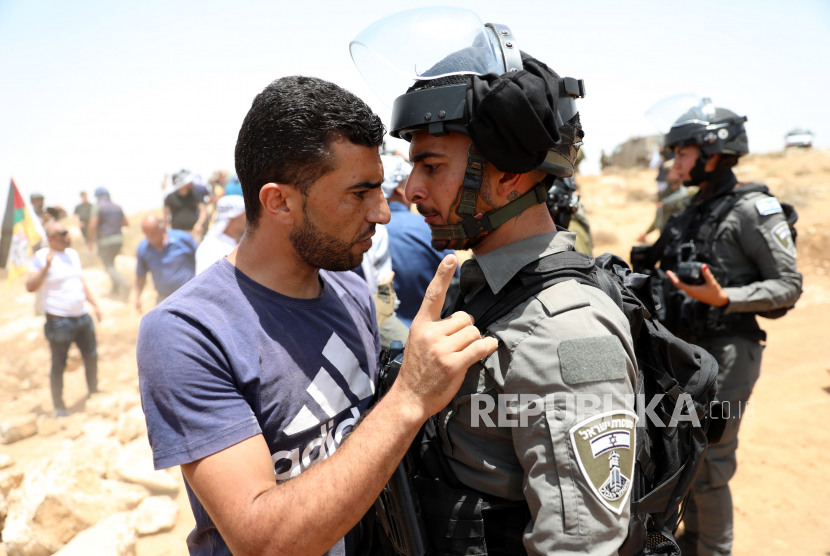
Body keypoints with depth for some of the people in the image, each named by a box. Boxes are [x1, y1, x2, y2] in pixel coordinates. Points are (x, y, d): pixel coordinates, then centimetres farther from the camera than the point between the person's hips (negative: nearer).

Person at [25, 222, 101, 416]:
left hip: (82, 317, 7)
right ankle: (59, 406, 18)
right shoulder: (42, 257, -10)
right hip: (59, 321, -7)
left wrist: (95, 304, 17)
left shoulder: (73, 254, 11)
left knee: (92, 357, 15)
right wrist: (46, 266, -29)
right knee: (59, 365, 3)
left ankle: (93, 392, 35)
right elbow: (30, 287, -19)